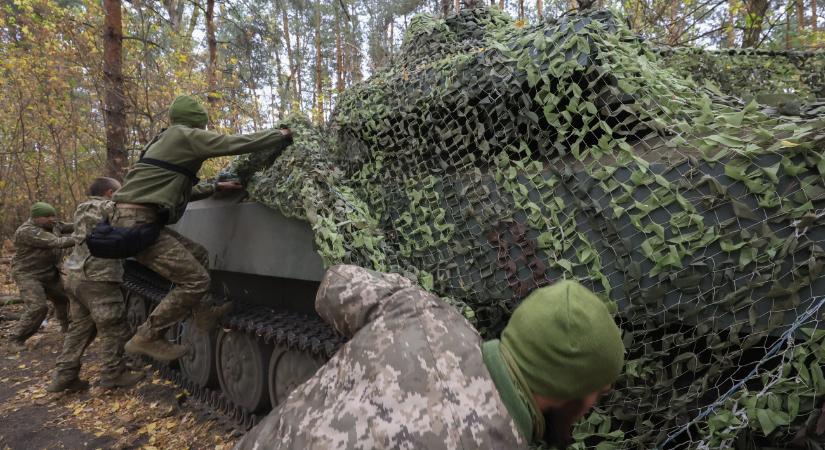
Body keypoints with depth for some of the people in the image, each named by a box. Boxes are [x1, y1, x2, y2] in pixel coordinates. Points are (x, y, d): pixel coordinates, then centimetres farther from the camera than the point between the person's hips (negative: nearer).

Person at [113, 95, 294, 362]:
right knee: (195, 279, -12)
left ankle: (202, 314, 21)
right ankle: (147, 338, -2)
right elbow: (234, 144, -11)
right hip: (138, 223, -10)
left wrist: (214, 187, 34)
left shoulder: (167, 140, 24)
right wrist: (281, 136, -1)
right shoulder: (185, 135, -5)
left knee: (198, 256, 18)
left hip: (138, 219, 10)